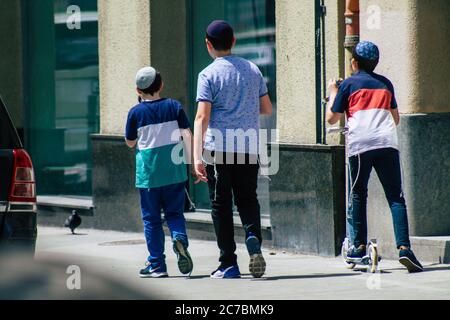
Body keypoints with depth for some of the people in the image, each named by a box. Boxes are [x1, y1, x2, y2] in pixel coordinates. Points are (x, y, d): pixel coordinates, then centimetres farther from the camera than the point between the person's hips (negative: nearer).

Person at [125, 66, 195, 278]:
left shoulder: (136, 112, -4)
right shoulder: (174, 107, 0)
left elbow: (130, 142, 6)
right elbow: (187, 135, -4)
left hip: (148, 171, -1)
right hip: (174, 171, 2)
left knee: (151, 219, 7)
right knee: (174, 212, 12)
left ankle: (156, 264, 7)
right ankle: (180, 239, -19)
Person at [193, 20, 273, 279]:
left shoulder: (209, 75, -6)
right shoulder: (253, 70, 8)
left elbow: (202, 117, -13)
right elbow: (267, 109, 13)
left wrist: (197, 157, -15)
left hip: (218, 149, -3)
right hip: (248, 148, 3)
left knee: (222, 206, 5)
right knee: (248, 199, 13)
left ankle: (229, 264, 6)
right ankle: (254, 238, -16)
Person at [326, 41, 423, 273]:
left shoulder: (349, 84, 9)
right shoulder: (385, 84, 19)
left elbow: (331, 118, 12)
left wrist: (333, 93, 27)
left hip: (360, 145, -1)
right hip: (387, 144, 2)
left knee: (358, 194, 15)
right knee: (396, 197, -3)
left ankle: (359, 246, 12)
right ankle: (404, 247, -17)